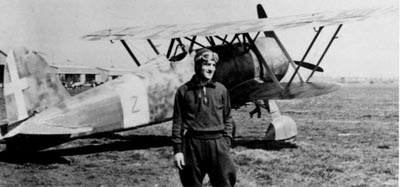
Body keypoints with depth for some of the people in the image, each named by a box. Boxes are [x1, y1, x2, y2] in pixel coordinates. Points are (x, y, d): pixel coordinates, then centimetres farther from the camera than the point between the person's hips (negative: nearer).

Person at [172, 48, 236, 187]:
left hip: (217, 144, 1)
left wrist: (226, 143, 4)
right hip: (192, 144, -1)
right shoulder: (184, 91, 2)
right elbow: (177, 122, 4)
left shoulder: (221, 90, 7)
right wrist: (177, 150, -1)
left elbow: (227, 119, 12)